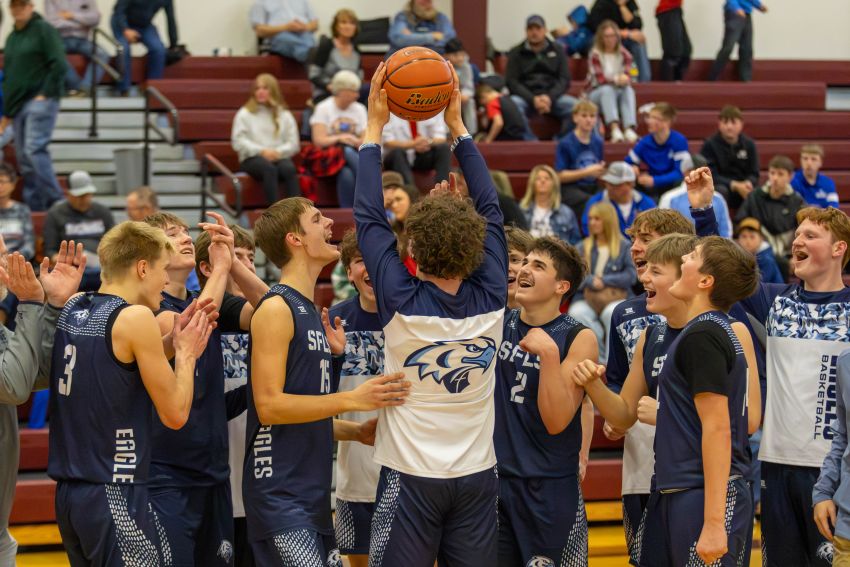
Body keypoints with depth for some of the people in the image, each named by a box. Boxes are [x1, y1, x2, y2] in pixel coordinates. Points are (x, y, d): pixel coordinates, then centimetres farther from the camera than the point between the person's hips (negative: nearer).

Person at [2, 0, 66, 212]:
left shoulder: (43, 30, -3)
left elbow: (59, 65, -11)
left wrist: (45, 93, -15)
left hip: (40, 101, -8)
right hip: (18, 105, 8)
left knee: (34, 149, -20)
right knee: (24, 158, 4)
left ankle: (55, 201, -18)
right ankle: (34, 206, 6)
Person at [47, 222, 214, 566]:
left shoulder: (71, 310, 9)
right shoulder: (136, 318, -12)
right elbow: (175, 414, -9)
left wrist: (171, 342, 16)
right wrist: (186, 353, 5)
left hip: (68, 491, 8)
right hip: (114, 495, -8)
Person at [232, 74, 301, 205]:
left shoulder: (285, 115, 18)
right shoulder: (244, 114, 12)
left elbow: (294, 143, 9)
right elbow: (238, 141, 0)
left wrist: (278, 152, -12)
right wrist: (261, 151, -13)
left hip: (279, 158, 2)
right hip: (252, 159, -2)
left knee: (289, 168, -34)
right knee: (268, 168, -37)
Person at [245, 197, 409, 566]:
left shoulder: (309, 312, 17)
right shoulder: (276, 308, -10)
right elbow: (269, 406, -18)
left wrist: (358, 432, 9)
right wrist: (351, 400, -21)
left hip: (312, 492, 9)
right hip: (280, 493, -9)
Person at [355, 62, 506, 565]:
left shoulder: (404, 304, -14)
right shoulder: (490, 300, -5)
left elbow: (369, 217, -6)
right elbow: (490, 208, 5)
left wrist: (375, 127, 1)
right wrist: (457, 126, 10)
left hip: (411, 479, -3)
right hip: (478, 478, 4)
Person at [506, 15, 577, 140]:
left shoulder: (557, 51, 14)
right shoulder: (516, 53, 10)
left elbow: (564, 80, 7)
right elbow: (511, 82, 1)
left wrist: (550, 97, -13)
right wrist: (533, 99, -14)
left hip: (552, 96, 1)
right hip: (526, 97, -1)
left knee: (572, 104, -28)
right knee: (514, 104, -35)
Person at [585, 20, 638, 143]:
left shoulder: (624, 54, 1)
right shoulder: (595, 55, -8)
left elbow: (627, 78, -9)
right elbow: (600, 78, -19)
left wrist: (625, 80, -35)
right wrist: (616, 80, -38)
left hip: (619, 93, 3)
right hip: (596, 93, -3)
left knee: (628, 90, -29)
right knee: (608, 90, -35)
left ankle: (630, 129, -49)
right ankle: (615, 129, -57)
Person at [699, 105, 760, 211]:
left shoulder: (749, 144, 4)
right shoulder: (709, 144, -7)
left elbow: (754, 174, 3)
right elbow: (710, 175, -12)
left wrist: (748, 183, -22)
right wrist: (734, 185, -25)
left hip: (743, 188, 3)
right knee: (720, 190, -35)